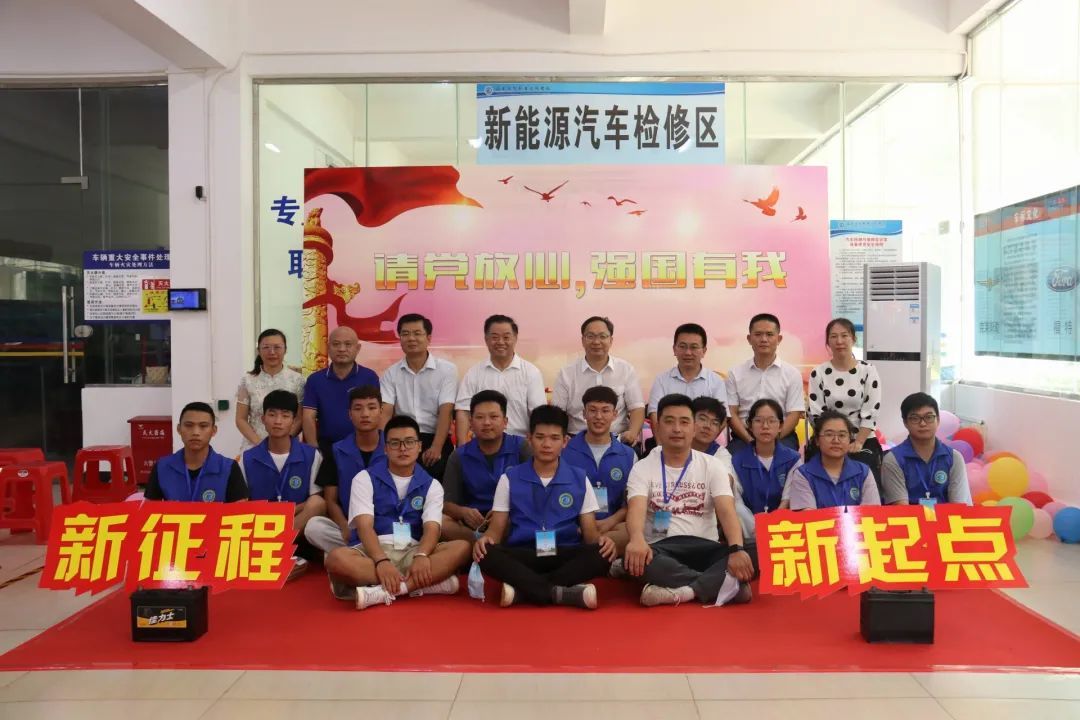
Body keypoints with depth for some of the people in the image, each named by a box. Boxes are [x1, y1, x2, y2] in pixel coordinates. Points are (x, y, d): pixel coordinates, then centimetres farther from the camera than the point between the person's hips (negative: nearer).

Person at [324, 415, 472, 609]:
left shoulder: (431, 485, 11)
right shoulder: (365, 478, 6)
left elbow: (432, 528, -4)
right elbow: (364, 526, -7)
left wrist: (421, 556, -28)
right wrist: (382, 561, -27)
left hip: (413, 552, 2)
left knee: (462, 547, -25)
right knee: (336, 558, -35)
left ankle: (385, 592, -35)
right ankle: (432, 580, -34)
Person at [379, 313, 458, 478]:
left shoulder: (447, 369, -1)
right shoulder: (391, 373, 8)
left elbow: (446, 412, -9)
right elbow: (386, 413, -2)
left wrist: (436, 448, -21)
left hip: (434, 440, -2)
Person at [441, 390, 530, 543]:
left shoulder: (521, 447, 2)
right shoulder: (459, 456, 7)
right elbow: (447, 503, 4)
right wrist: (463, 512, -21)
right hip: (475, 523, 2)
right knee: (439, 521, -27)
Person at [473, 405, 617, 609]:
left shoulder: (579, 479, 8)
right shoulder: (509, 478, 7)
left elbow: (589, 531, 6)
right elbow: (497, 528, 5)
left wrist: (600, 539, -19)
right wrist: (485, 538, -20)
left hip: (565, 555, 1)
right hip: (522, 556, -1)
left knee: (601, 555, -30)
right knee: (487, 554, -31)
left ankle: (523, 589, -31)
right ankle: (563, 593, -36)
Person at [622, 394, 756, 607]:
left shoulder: (712, 465, 8)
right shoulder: (642, 468, 3)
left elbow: (727, 511, -6)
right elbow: (636, 509, -15)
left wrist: (737, 549, -28)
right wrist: (637, 539, -40)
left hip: (705, 548, 2)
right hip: (661, 548, -1)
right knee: (633, 556, -37)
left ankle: (680, 591, -36)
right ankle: (725, 585, -34)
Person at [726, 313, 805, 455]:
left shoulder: (792, 374, 8)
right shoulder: (736, 373, 11)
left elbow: (794, 415, 2)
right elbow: (731, 413, 5)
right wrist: (750, 440, -11)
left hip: (782, 436, 0)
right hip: (744, 437, 1)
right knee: (734, 453, -30)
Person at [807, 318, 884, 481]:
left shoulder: (868, 371, -1)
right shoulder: (818, 373, 0)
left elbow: (870, 413, -6)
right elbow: (816, 414, -4)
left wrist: (858, 443, -14)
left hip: (863, 443, 0)